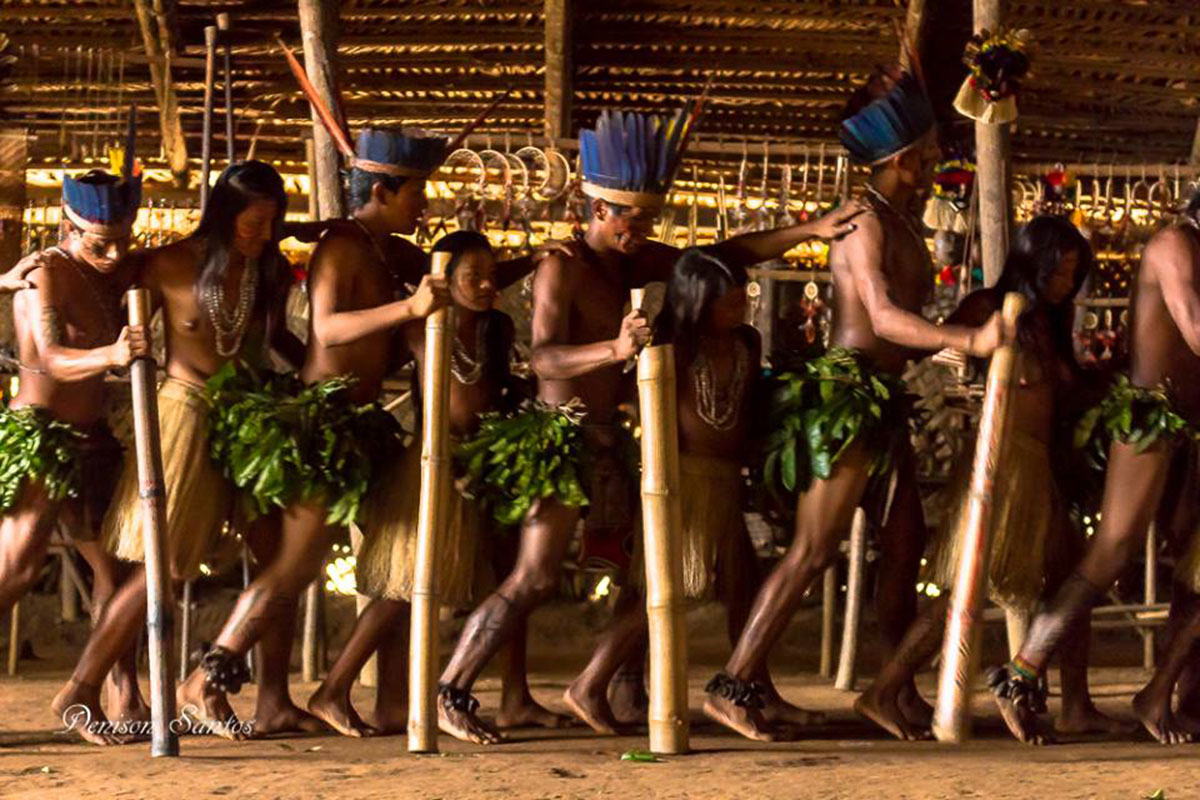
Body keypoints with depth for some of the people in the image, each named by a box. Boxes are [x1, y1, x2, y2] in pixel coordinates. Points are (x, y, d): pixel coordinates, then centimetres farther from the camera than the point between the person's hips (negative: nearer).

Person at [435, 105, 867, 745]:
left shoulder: (630, 262, 11)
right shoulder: (563, 269, -14)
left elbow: (722, 256, 15)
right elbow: (544, 357, -27)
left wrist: (809, 231, 8)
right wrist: (615, 349, -44)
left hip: (603, 439, 9)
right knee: (533, 579, -12)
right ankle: (449, 694, -7)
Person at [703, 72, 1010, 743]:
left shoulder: (904, 223, 17)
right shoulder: (866, 222, -13)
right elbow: (885, 317, -26)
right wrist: (969, 341, -34)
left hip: (884, 397, 10)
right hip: (848, 392, -10)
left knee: (906, 541, 12)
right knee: (815, 550, -11)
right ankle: (735, 685, -9)